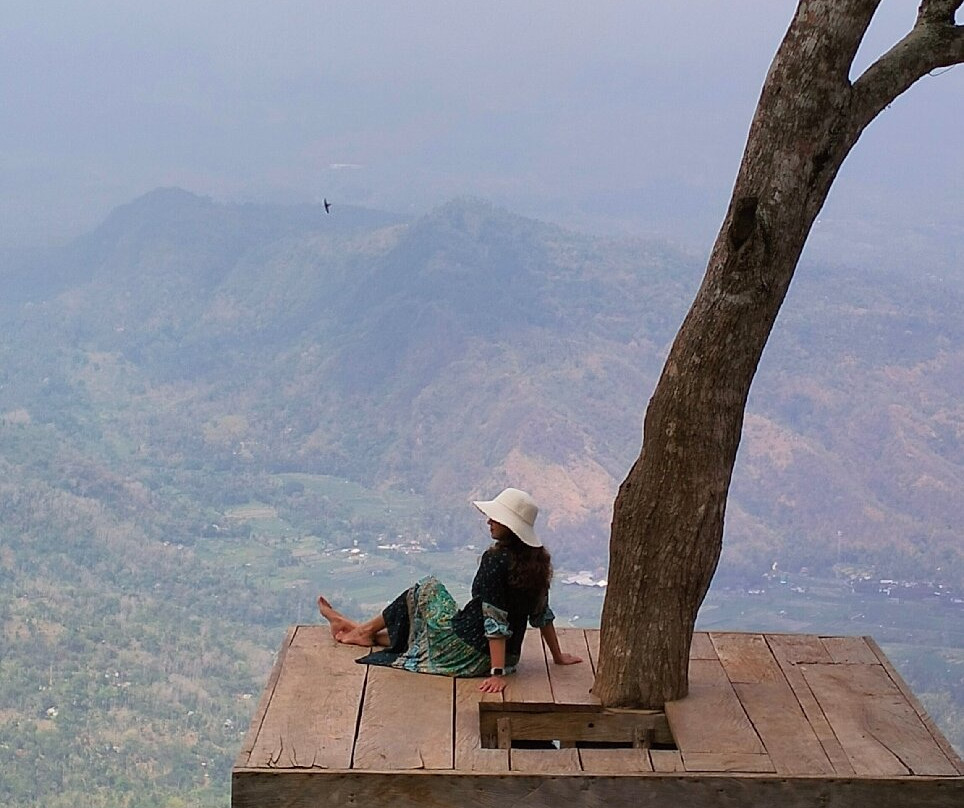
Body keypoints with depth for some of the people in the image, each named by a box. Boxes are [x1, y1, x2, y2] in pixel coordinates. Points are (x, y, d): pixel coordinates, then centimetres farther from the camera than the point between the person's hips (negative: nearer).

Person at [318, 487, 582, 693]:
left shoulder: (495, 559, -23)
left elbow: (495, 620, -26)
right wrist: (558, 656, 17)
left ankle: (366, 629, 34)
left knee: (426, 589, 17)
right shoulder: (537, 560, 0)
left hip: (468, 654, -7)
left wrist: (497, 674, -27)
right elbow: (542, 614, 7)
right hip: (509, 657, 7)